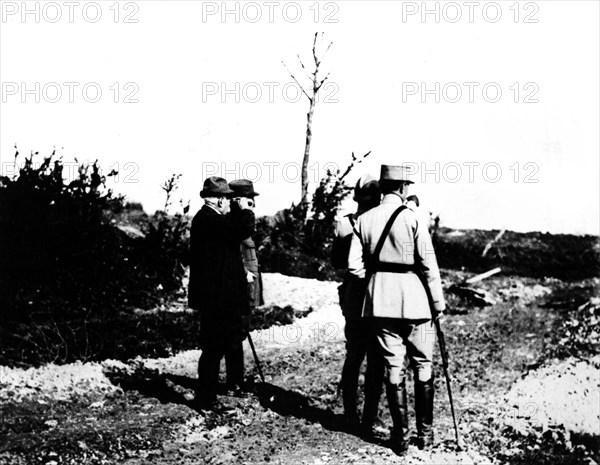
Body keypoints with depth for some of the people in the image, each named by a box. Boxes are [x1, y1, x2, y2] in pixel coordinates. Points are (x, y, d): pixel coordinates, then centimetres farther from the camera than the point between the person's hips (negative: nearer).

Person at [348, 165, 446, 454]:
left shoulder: (364, 219, 1)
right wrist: (438, 302, -1)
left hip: (381, 301, 3)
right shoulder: (412, 218, -10)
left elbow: (354, 265, -2)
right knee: (422, 367, 10)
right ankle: (425, 433, 17)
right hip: (414, 300, -3)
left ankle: (399, 435, 12)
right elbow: (428, 265, -10)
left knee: (393, 367, 8)